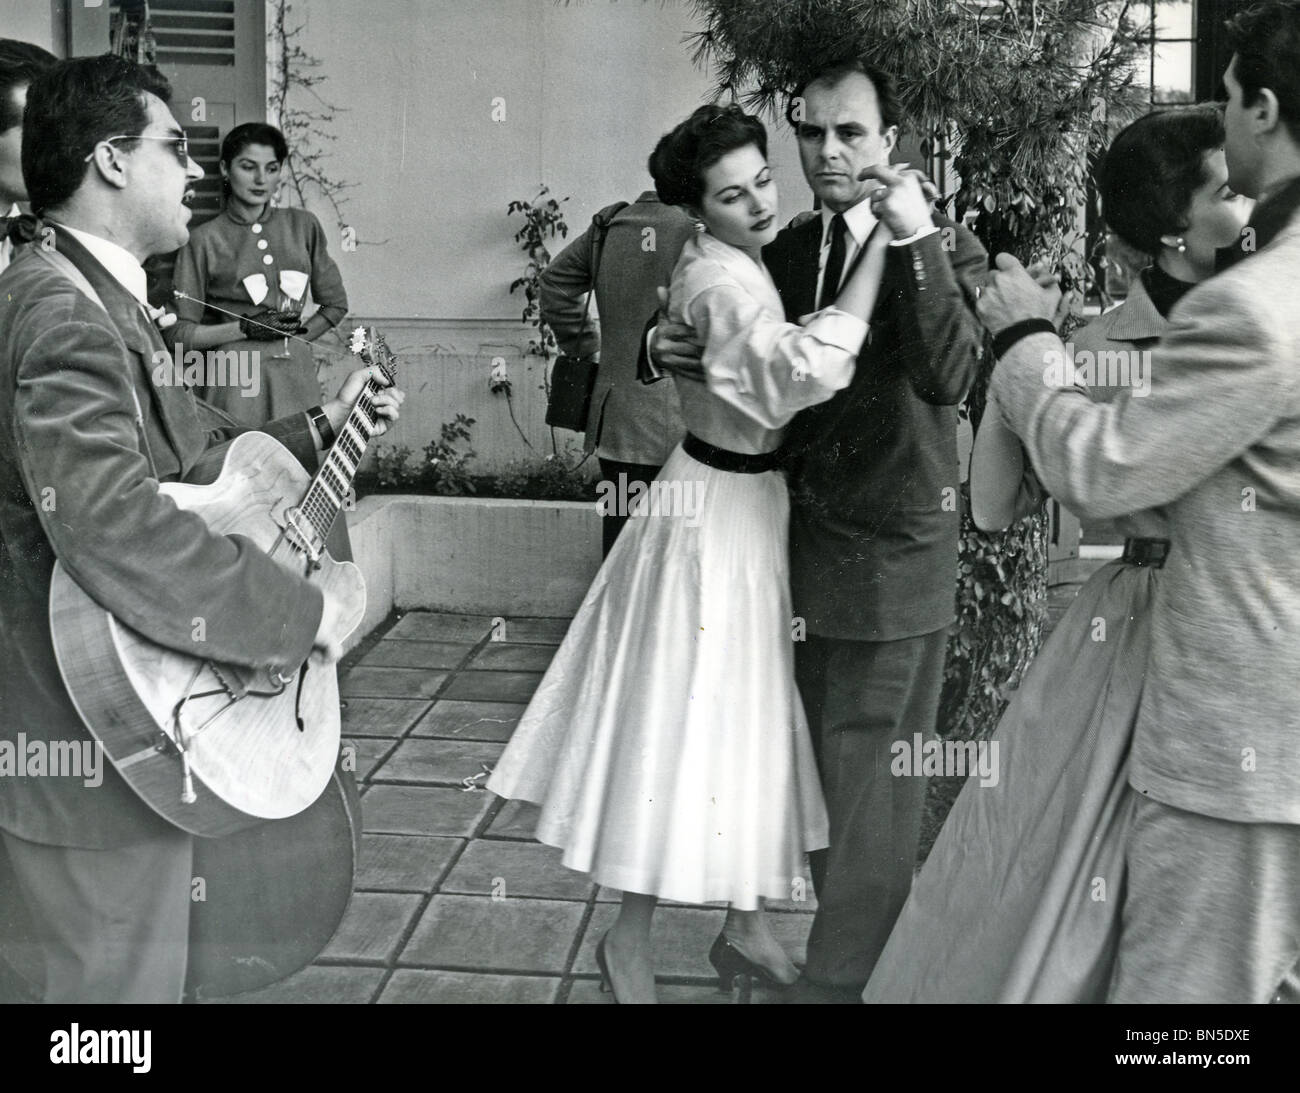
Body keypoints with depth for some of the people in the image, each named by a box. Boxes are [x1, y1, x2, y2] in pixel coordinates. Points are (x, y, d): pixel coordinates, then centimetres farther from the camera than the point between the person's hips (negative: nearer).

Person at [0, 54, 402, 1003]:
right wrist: (298, 611, -28)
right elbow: (109, 524, -36)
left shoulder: (104, 300, 13)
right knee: (125, 979, 4)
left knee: (145, 965, 24)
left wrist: (321, 429, 11)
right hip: (93, 744, -10)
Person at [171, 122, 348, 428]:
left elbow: (335, 305, 18)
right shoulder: (204, 240, -2)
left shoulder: (303, 226, 9)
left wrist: (294, 336, 6)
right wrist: (245, 329, -11)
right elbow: (181, 334, -3)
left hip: (297, 376, 3)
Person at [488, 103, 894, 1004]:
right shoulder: (721, 280, -23)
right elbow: (801, 370, -40)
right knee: (687, 723, 0)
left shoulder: (737, 263, 8)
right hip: (715, 515, -10)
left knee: (749, 720, 16)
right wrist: (879, 245, -35)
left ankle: (747, 926, 30)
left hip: (752, 505, 10)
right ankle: (630, 942, 17)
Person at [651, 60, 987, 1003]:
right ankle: (859, 938, 35)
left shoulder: (947, 248, -9)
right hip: (806, 544, 7)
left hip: (894, 556, -6)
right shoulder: (787, 252, 9)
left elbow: (947, 378, -25)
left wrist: (917, 241, -32)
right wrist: (673, 347, -3)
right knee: (827, 770, 18)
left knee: (872, 779, 0)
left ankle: (841, 977, 12)